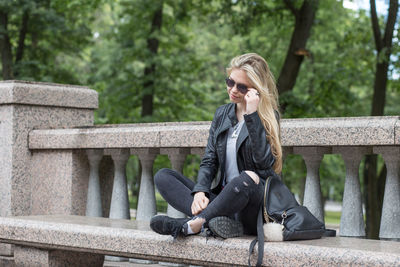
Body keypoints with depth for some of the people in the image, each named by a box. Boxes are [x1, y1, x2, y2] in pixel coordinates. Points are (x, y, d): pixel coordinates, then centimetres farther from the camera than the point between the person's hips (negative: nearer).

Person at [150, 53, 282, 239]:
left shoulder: (268, 117, -2)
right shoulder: (222, 114, 14)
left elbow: (265, 162, -19)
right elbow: (209, 160, 10)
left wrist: (252, 115, -21)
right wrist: (200, 191, -10)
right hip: (223, 197, 6)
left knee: (247, 178, -39)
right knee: (162, 176, -7)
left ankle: (192, 225, -27)